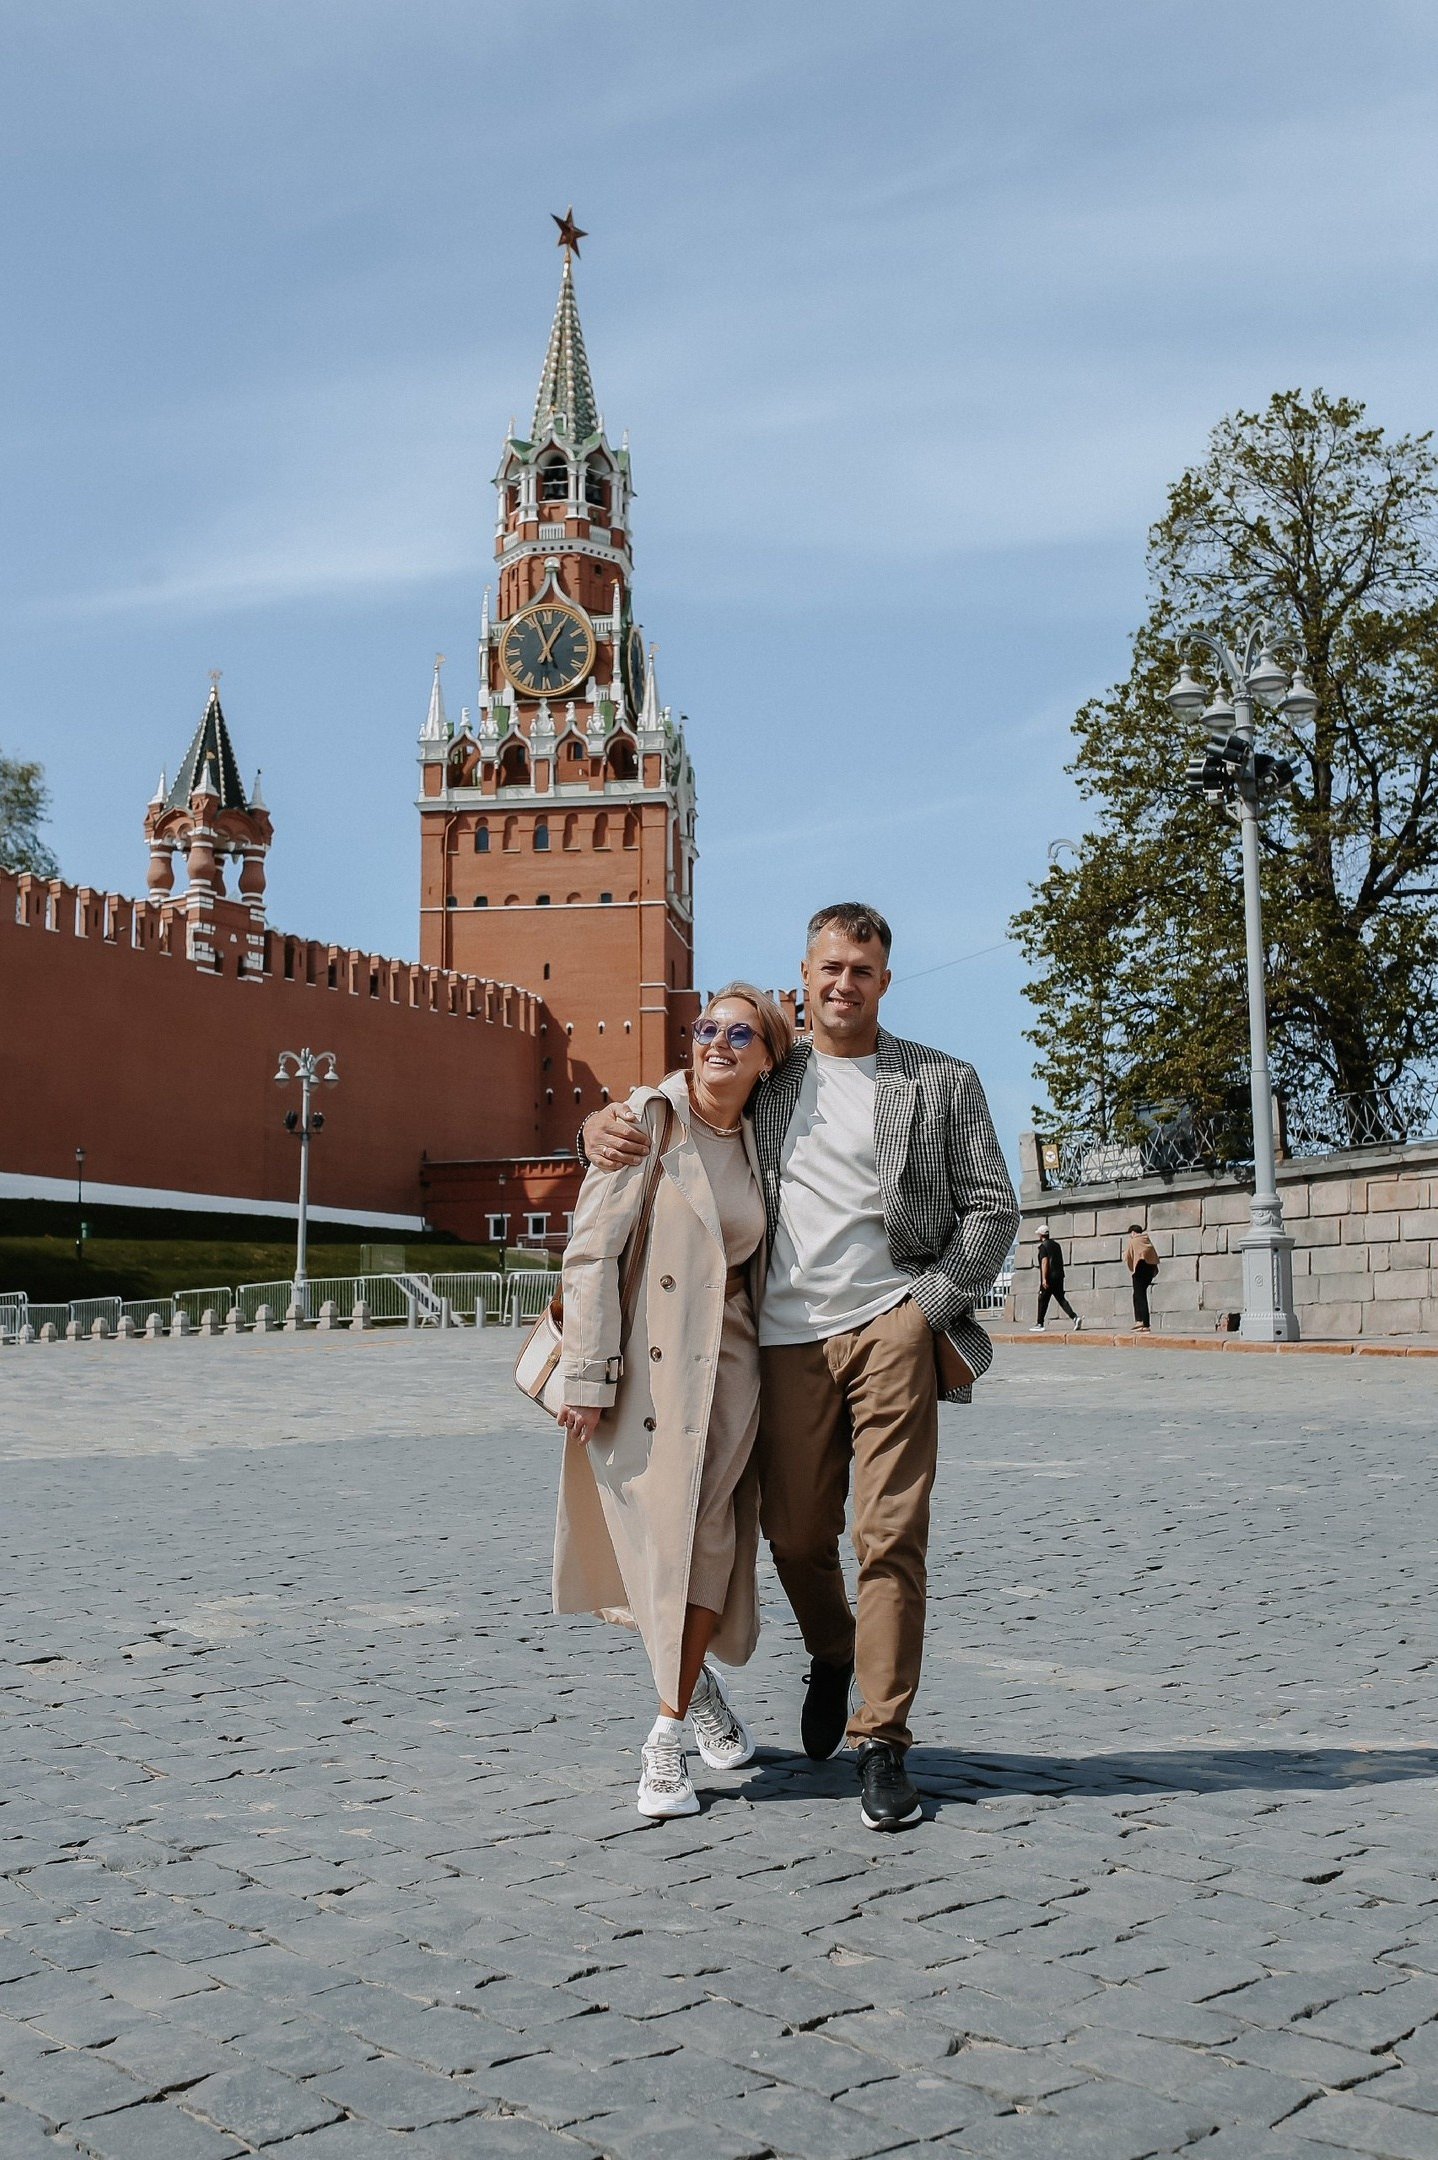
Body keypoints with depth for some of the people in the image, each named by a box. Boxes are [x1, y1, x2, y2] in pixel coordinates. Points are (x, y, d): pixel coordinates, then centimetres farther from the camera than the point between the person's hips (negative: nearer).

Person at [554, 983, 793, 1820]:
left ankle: (669, 1734, 13)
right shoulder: (647, 1119, -6)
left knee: (709, 1536, 0)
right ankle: (693, 1679, 28)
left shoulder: (757, 1140, 9)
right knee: (653, 1536, 1)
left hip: (727, 1362, 4)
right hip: (645, 1360, -4)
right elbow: (593, 1251, -11)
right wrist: (590, 1375, -15)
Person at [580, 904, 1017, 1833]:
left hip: (891, 1329, -2)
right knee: (795, 1534, 8)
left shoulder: (942, 1082, 6)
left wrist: (929, 1305, -5)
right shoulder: (762, 1077, 12)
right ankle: (832, 1657, 38)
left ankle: (881, 1740, 3)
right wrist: (602, 1124, -3)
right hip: (788, 1339, 2)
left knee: (892, 1536, -7)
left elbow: (992, 1207, 5)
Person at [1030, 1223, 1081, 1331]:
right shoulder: (1056, 1244, 15)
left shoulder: (1043, 1246, -9)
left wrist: (1044, 1279, -22)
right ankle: (1075, 1317, -10)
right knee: (1061, 1299, 7)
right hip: (1059, 1276, 7)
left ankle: (1039, 1324, 7)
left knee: (1042, 1301, 2)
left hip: (1049, 1277, -7)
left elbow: (1044, 1262, -18)